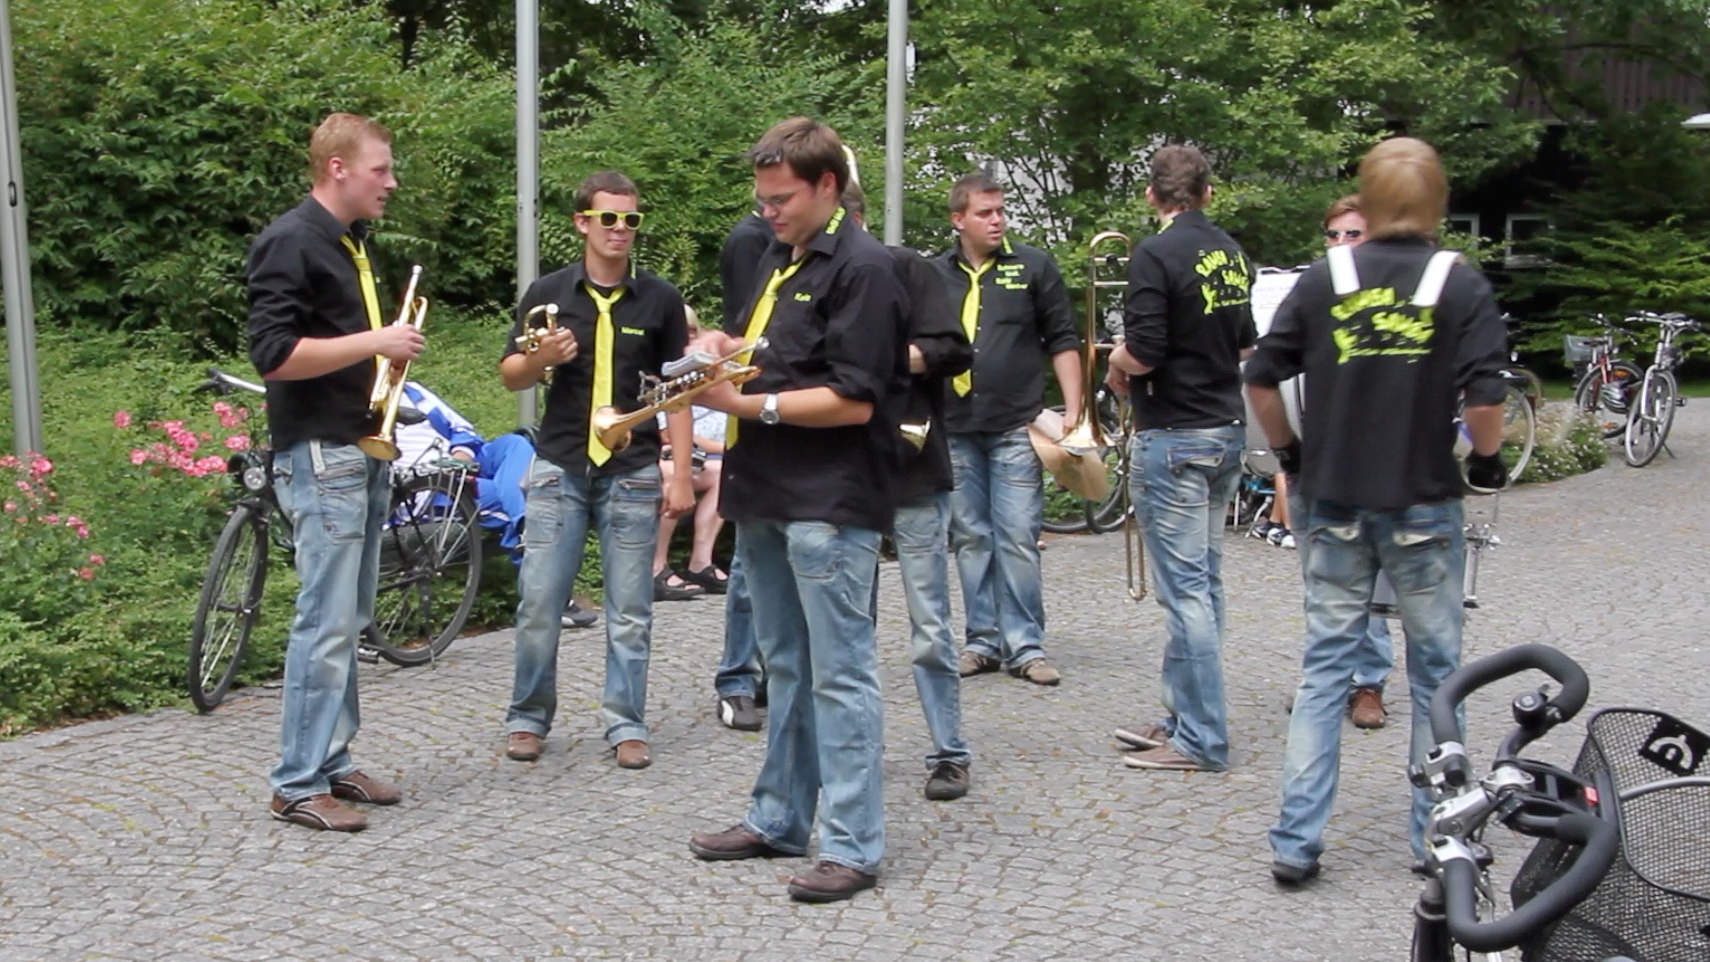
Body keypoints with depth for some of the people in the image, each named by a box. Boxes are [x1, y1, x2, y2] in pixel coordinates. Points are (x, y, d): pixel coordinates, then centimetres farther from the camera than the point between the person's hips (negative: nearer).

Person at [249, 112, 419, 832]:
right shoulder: (291, 242, -11)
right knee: (327, 623, -7)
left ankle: (332, 763, 21)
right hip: (320, 456, -9)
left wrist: (392, 349, 11)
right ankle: (298, 786, 1)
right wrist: (374, 342, -18)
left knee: (349, 621, 12)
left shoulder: (354, 243, 18)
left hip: (364, 454, 9)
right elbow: (274, 355, -20)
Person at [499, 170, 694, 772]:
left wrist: (681, 475, -1)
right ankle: (529, 717, 17)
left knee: (630, 610, 4)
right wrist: (541, 359, -15)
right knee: (538, 602, 1)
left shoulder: (659, 300, 4)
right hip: (559, 467, 0)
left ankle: (626, 725, 15)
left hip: (632, 473, 0)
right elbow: (510, 377, 9)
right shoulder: (549, 293, 5)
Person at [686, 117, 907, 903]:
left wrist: (749, 404, -18)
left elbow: (855, 401, -18)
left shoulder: (861, 267, -11)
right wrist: (732, 349, 5)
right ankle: (779, 818, 28)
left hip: (828, 505, -9)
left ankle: (853, 845, 4)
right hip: (765, 496, 9)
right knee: (786, 666, 17)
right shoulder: (780, 260, 16)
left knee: (839, 674, -3)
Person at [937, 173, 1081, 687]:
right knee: (971, 539, 8)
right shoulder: (935, 275, 9)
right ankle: (983, 641, 17)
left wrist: (1072, 409, -3)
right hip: (956, 431, 3)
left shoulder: (1033, 267, 4)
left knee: (1018, 539, -4)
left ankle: (1025, 646, 4)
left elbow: (1063, 341, 5)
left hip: (1016, 427, -3)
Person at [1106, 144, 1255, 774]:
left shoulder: (1156, 255, -14)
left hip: (1174, 436, -8)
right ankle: (1185, 716, 24)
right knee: (1202, 582, 14)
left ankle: (1201, 740, 1)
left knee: (1185, 589, -4)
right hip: (1227, 428, 8)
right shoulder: (1231, 254, 10)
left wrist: (1118, 367, -2)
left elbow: (1143, 350, -21)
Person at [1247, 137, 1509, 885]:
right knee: (1435, 670, 12)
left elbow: (1260, 379, -3)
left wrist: (1289, 455, 11)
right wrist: (1486, 463, 4)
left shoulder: (1324, 279, 0)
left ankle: (1296, 840, 7)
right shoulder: (1460, 286, -5)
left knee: (1325, 665, 9)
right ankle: (1436, 838, 21)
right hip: (1424, 505, -2)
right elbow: (1484, 397, -14)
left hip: (1336, 504, 2)